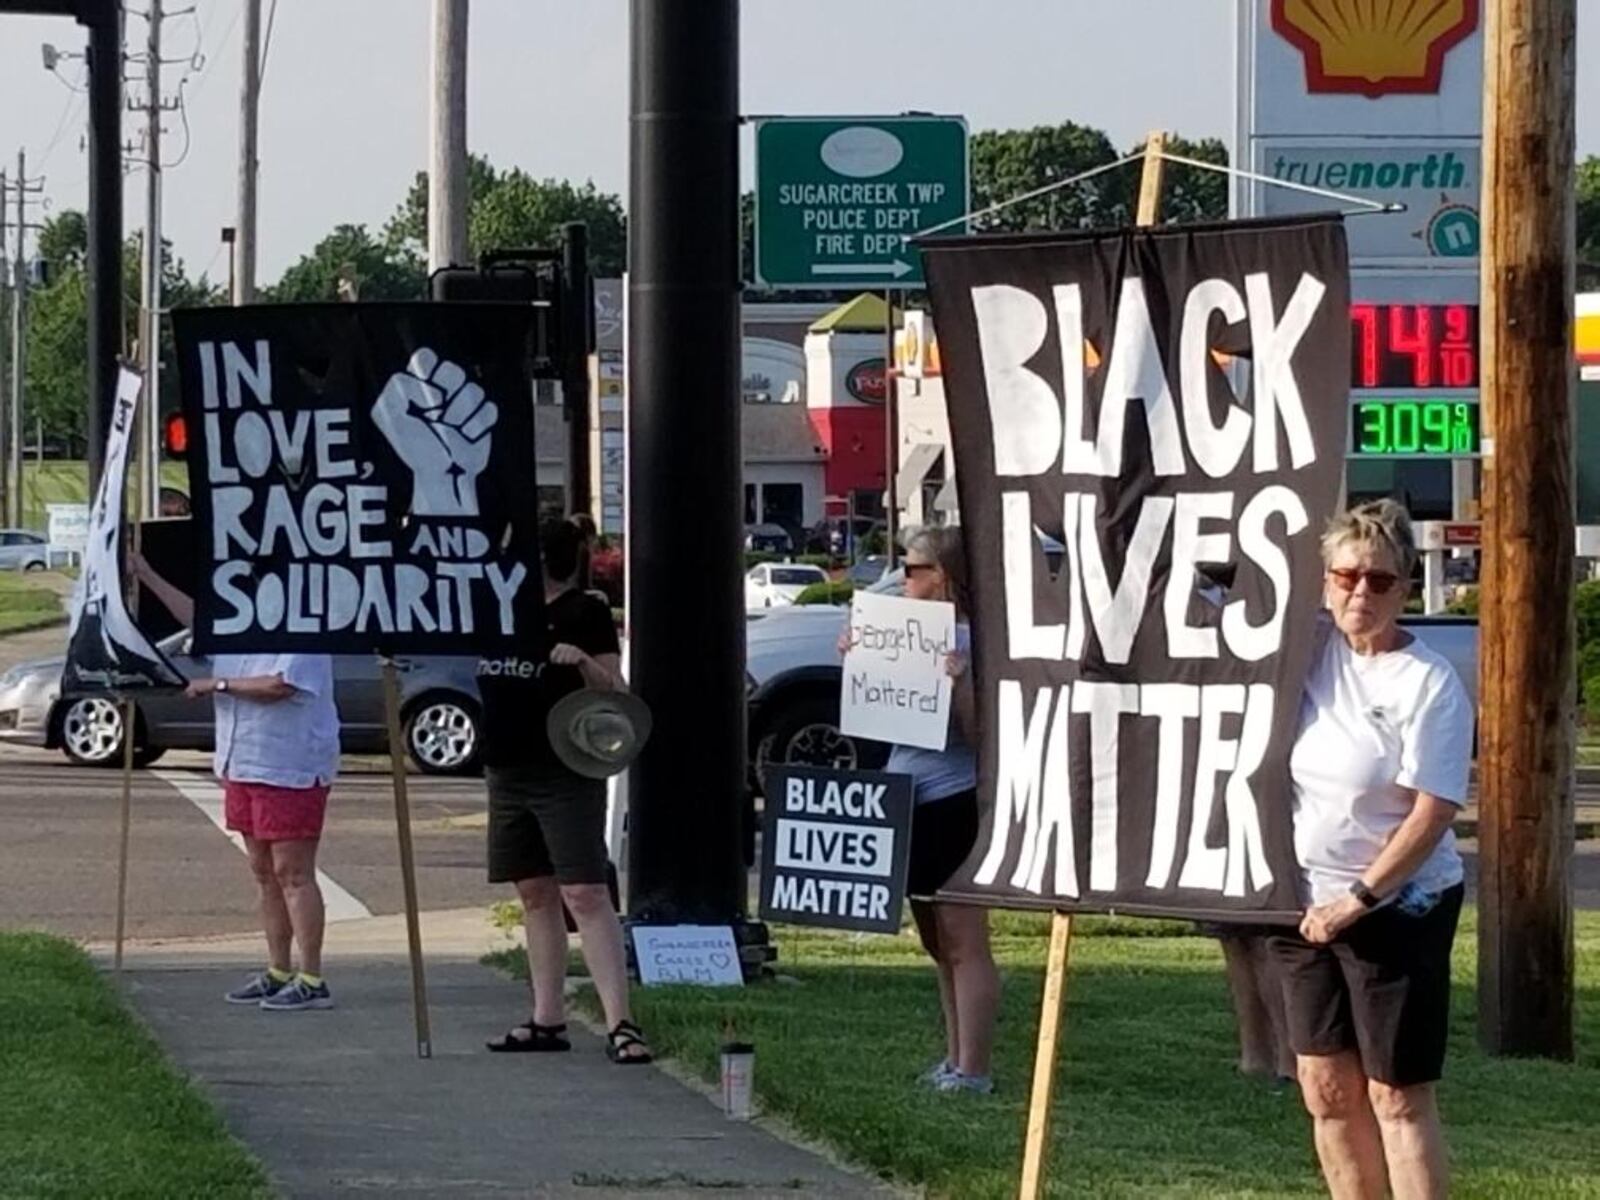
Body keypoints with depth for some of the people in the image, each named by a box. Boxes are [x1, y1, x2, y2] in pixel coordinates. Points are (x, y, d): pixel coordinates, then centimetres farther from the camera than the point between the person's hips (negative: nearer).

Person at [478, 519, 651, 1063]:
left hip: (566, 774, -7)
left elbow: (614, 695, -9)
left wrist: (585, 662, -27)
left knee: (585, 895, -14)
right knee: (536, 896, 11)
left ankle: (620, 1022, -19)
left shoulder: (583, 614, -6)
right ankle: (548, 1020, 17)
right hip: (508, 772, 7)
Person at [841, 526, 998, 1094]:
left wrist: (960, 679, -32)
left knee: (963, 942, -8)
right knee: (938, 944, 15)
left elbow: (982, 734, -19)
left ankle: (971, 1070, -9)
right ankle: (955, 1061, 22)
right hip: (912, 804, 10)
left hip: (956, 803, -10)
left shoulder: (973, 643, -14)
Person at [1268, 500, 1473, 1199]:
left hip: (1397, 910, -6)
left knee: (1397, 1096, -5)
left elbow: (1432, 815, -17)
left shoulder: (1428, 684, -13)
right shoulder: (1309, 646, 2)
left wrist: (1359, 899, -18)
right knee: (1327, 1088, 8)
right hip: (1306, 905, 6)